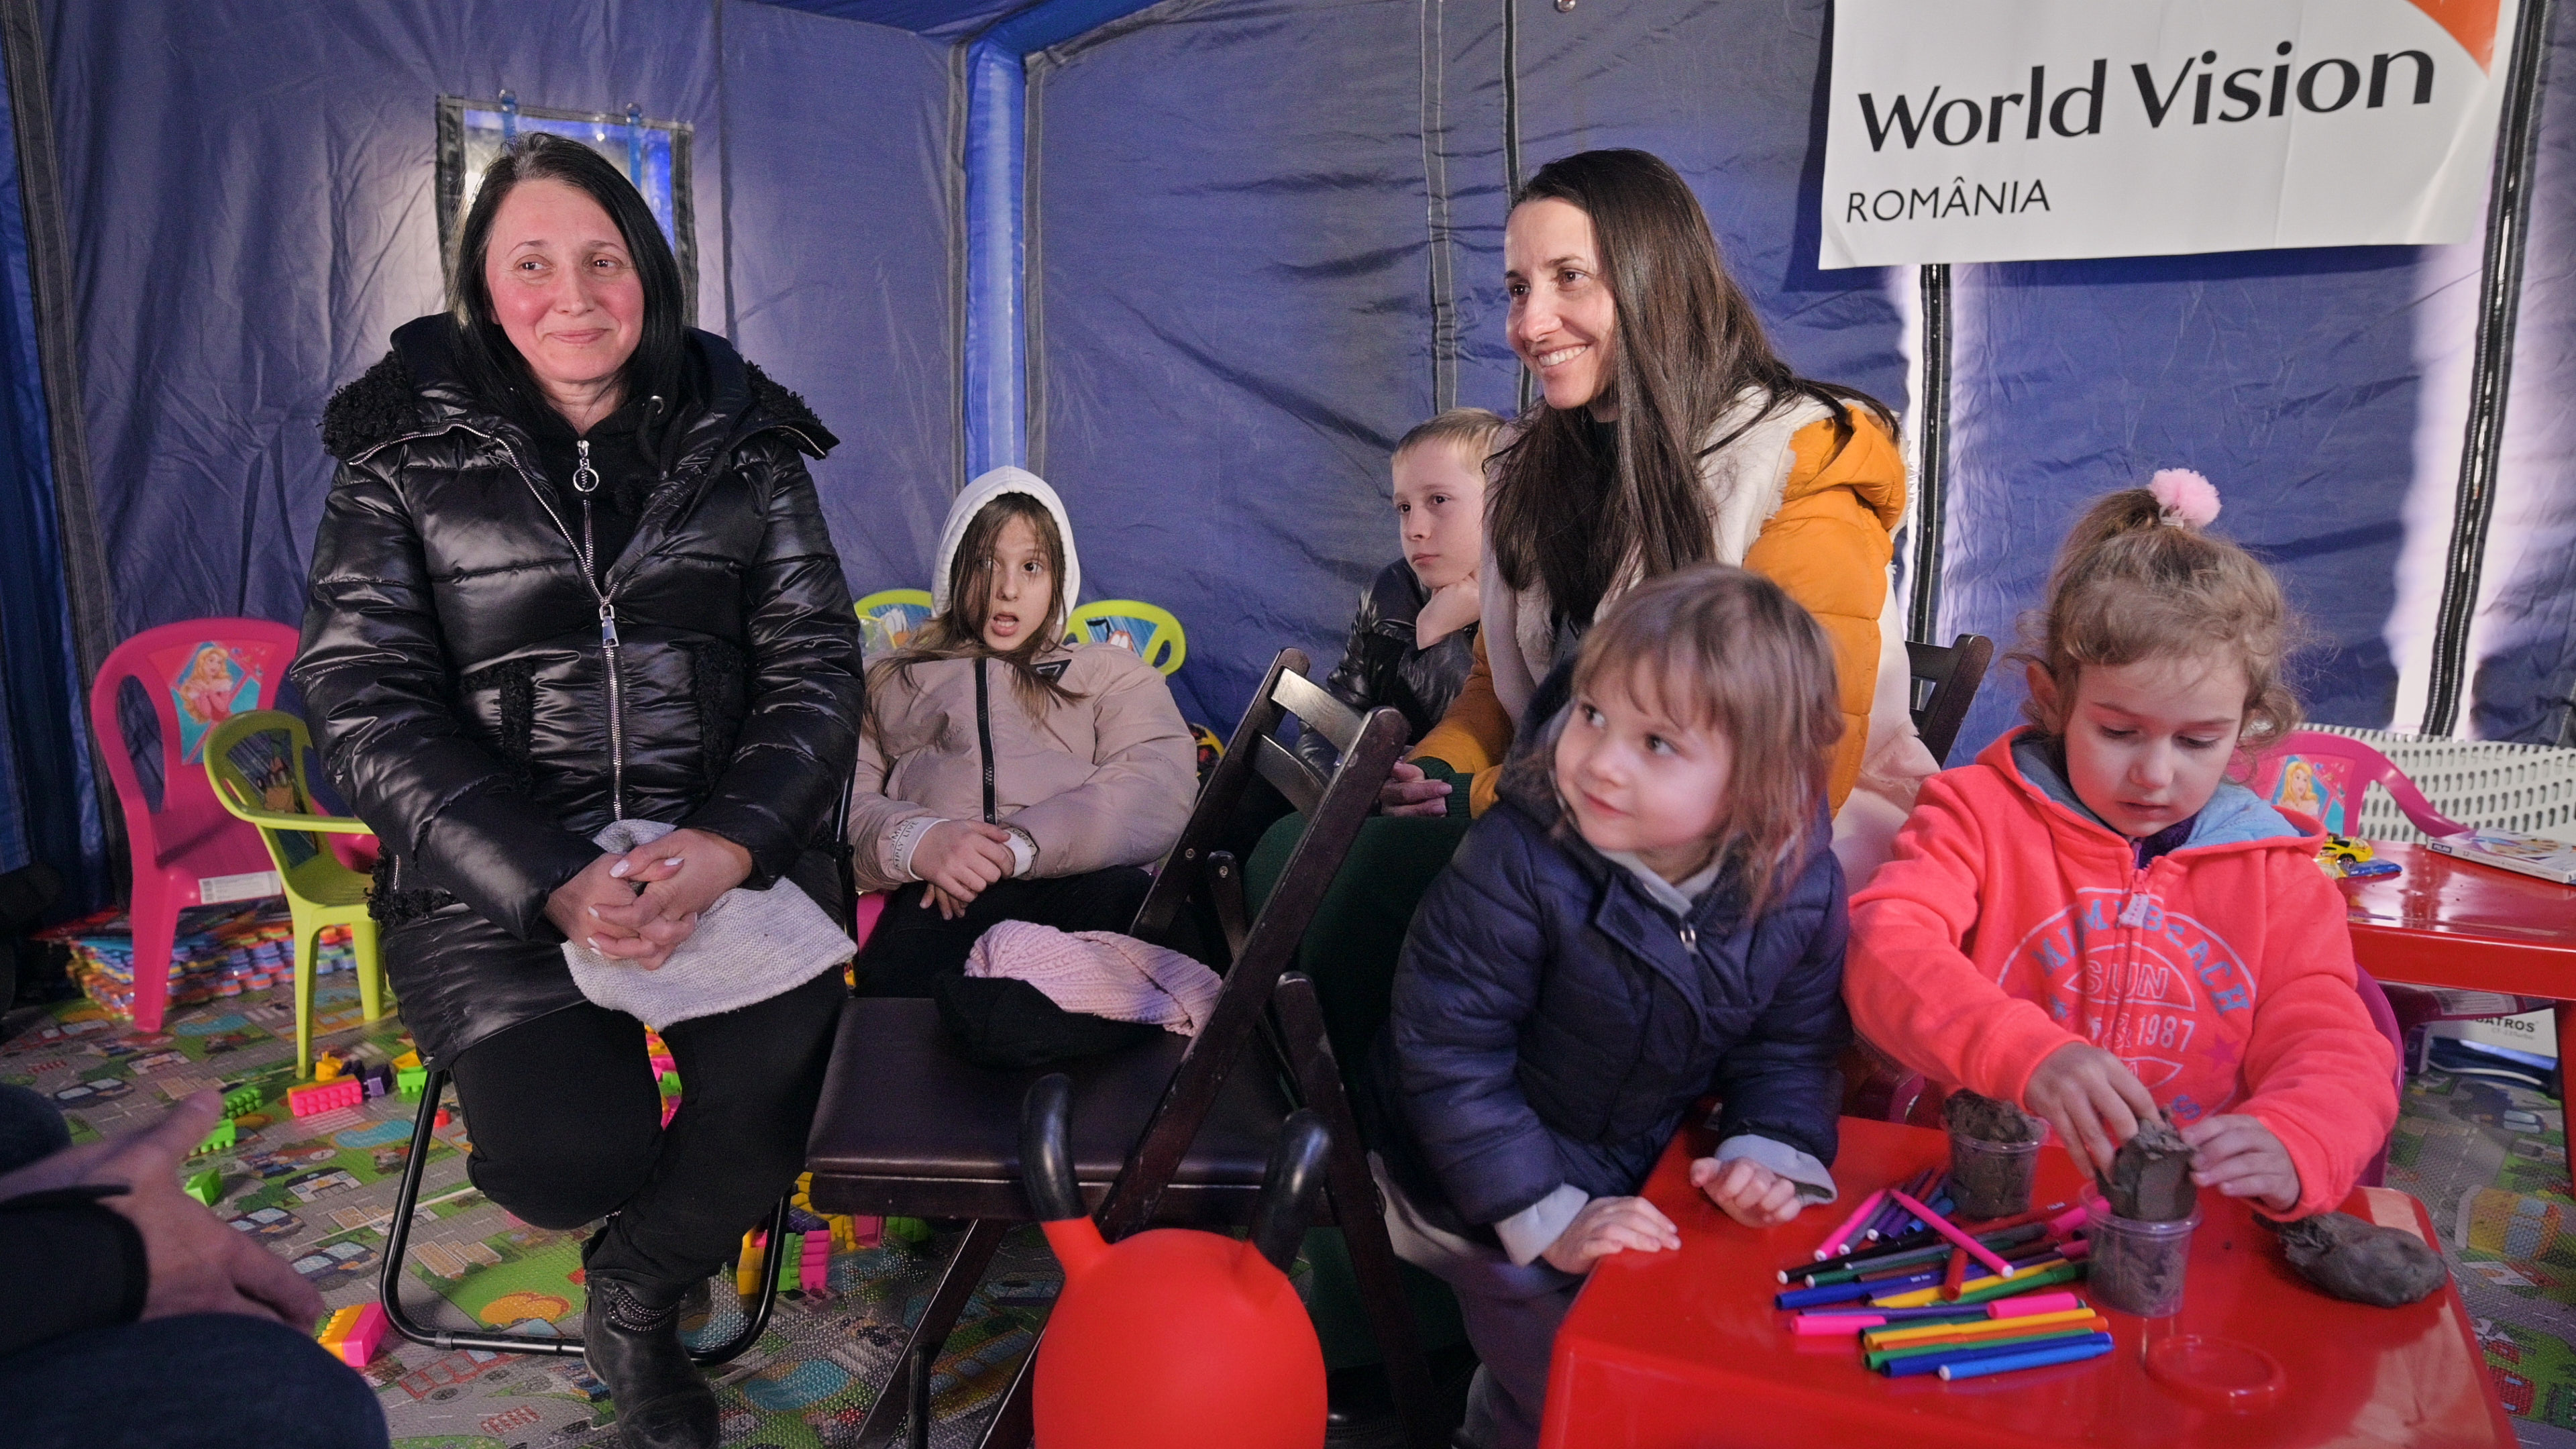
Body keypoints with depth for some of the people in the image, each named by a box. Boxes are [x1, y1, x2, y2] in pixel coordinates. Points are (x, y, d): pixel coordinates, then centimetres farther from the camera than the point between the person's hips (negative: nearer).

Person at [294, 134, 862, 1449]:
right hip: (496, 869, -1)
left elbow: (818, 664, 1)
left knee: (776, 1107, -18)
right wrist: (553, 883, -17)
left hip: (729, 842, 2)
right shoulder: (407, 454, 2)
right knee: (574, 1155, -20)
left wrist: (725, 845, -16)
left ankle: (633, 1296, 17)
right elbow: (365, 707, -4)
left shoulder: (739, 443, 6)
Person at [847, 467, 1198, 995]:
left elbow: (1161, 792, 7)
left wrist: (1021, 844, -9)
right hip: (942, 899, -1)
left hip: (1086, 883, 1)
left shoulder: (1113, 672, 29)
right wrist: (915, 841, -11)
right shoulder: (890, 682, 32)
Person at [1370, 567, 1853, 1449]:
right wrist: (1548, 1218, -24)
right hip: (1497, 1202, -4)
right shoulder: (1518, 863, -30)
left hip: (1644, 1174, 5)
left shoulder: (1800, 884, -17)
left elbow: (1792, 1045, 1)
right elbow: (1449, 1053, -24)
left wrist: (1770, 1149, -15)